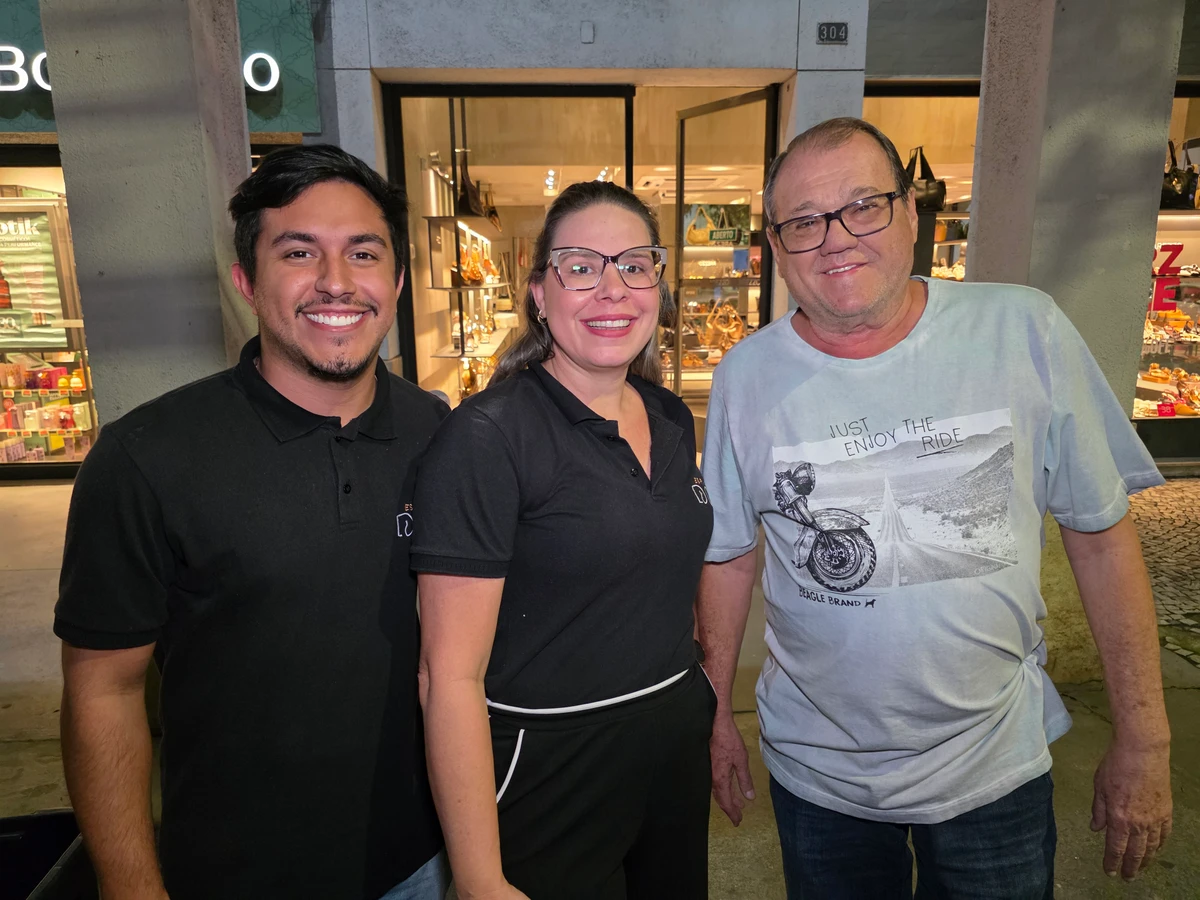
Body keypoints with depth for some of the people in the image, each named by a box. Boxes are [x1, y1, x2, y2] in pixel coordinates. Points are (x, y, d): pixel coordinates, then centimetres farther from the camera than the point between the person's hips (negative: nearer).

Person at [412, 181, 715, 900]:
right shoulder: (489, 436, -20)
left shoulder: (673, 420, 2)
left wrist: (711, 717, 14)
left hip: (678, 752, 7)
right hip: (548, 775, -6)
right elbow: (451, 674, -20)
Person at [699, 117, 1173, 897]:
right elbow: (728, 555, -1)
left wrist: (1143, 740, -1)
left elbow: (1101, 533, -4)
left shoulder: (1025, 331, -11)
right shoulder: (745, 378, -9)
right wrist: (716, 715, 5)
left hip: (997, 767, 0)